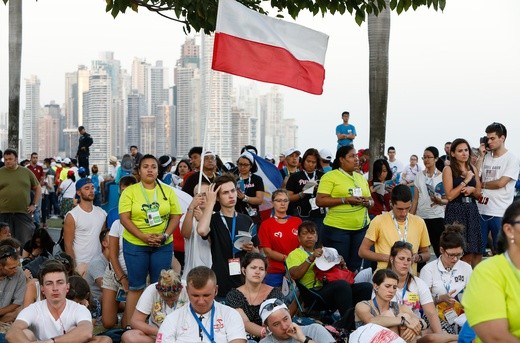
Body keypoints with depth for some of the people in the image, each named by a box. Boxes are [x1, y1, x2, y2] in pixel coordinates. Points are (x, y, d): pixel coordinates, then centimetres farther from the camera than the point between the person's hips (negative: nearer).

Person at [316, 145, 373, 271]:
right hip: (337, 228, -5)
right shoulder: (330, 176, -4)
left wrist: (368, 202, -3)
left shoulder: (361, 177, 16)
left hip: (362, 227, 5)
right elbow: (320, 201, -13)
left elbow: (371, 200, 21)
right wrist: (346, 200, -18)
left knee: (355, 266, 8)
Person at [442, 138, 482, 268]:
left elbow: (479, 193, 16)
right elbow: (450, 196, -11)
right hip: (456, 212, -5)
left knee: (477, 252, 1)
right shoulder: (448, 169, -4)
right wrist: (465, 181, -13)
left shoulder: (472, 169, 13)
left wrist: (472, 189, -6)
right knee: (464, 253, -7)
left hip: (472, 210, 5)